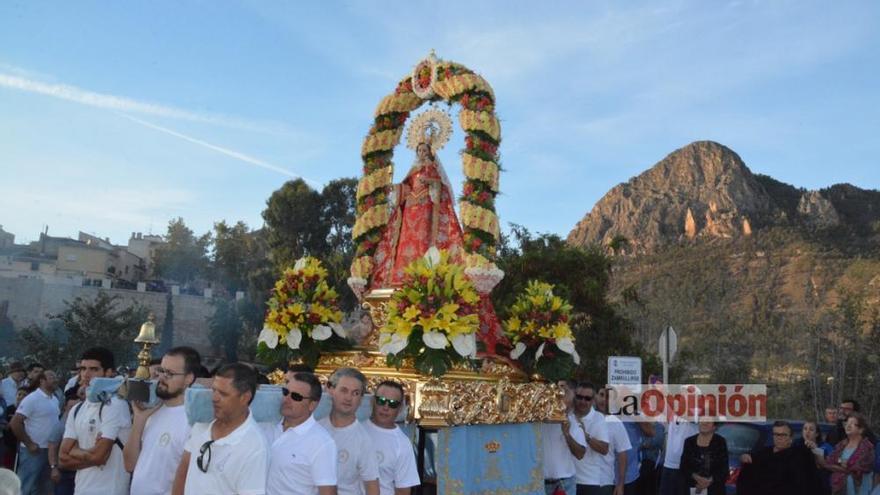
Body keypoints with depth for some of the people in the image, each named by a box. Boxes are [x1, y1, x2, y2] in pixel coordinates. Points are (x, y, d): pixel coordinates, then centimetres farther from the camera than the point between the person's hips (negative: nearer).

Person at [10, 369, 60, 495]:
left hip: (50, 450, 7)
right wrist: (29, 444, -15)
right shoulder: (32, 399, -13)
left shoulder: (54, 399, 9)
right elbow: (15, 423, -16)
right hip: (34, 450, -7)